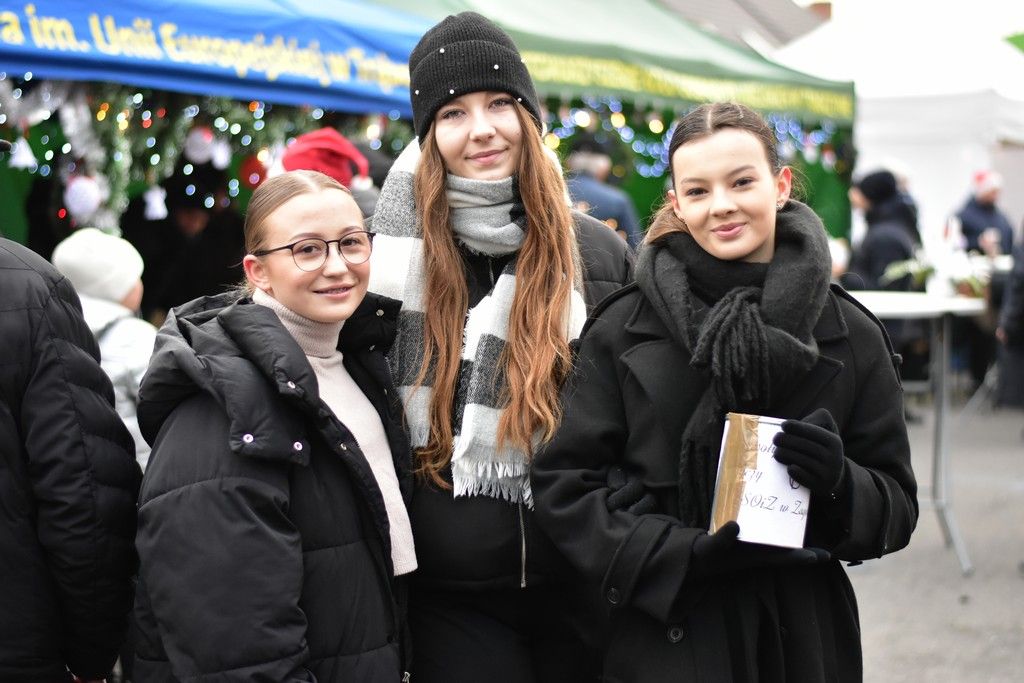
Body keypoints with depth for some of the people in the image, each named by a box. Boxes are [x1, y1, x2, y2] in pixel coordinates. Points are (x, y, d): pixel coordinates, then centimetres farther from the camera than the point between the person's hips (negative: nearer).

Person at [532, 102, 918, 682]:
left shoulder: (850, 336, -1)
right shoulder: (622, 331, -5)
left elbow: (898, 506, 3)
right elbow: (563, 485, -5)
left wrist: (841, 486, -18)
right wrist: (680, 554, -17)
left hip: (805, 635, 2)